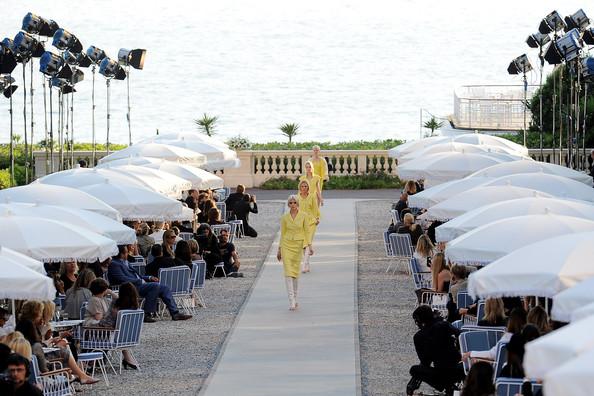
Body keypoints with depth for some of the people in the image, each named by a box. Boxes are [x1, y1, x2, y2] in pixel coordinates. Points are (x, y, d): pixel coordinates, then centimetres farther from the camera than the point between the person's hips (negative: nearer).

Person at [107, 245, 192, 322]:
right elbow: (123, 279, -17)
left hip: (138, 284, 10)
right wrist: (141, 281, -14)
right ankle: (147, 315, -27)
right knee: (155, 285, -28)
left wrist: (149, 278, 10)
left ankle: (175, 313, -6)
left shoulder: (125, 262, 25)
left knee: (164, 288, -2)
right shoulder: (114, 264, -6)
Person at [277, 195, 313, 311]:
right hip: (286, 245, 0)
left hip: (298, 246, 0)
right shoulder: (284, 218, 3)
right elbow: (282, 234, 9)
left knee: (295, 273, 5)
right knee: (288, 272, -10)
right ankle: (292, 301, -14)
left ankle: (294, 299, 20)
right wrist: (279, 249, 10)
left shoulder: (303, 216, -1)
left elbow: (307, 231, 1)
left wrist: (310, 245, -9)